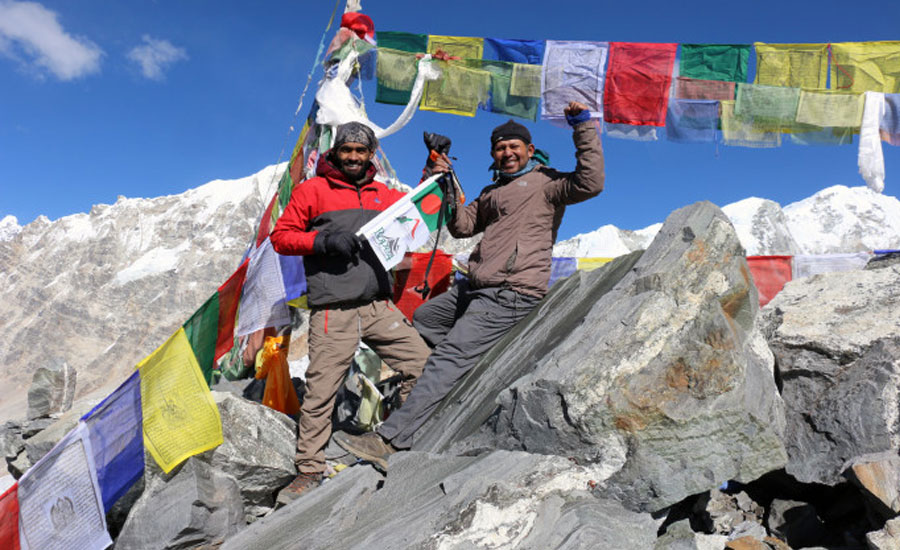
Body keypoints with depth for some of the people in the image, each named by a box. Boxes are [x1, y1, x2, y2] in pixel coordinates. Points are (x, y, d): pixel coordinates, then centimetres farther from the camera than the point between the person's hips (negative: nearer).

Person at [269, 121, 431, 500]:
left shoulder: (382, 193, 15)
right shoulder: (312, 190, 4)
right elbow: (281, 237, 1)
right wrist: (324, 241, -15)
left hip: (378, 306, 4)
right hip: (333, 313, -4)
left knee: (422, 364, 0)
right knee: (320, 392, -1)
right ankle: (310, 469, 18)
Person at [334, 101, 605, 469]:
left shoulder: (546, 182, 0)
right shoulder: (493, 192, 25)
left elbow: (590, 183, -17)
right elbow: (463, 227, 20)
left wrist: (583, 127, -15)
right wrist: (449, 188, 8)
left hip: (511, 294, -10)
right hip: (475, 290, 10)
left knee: (450, 358, -18)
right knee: (421, 320, 25)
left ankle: (390, 440, -19)